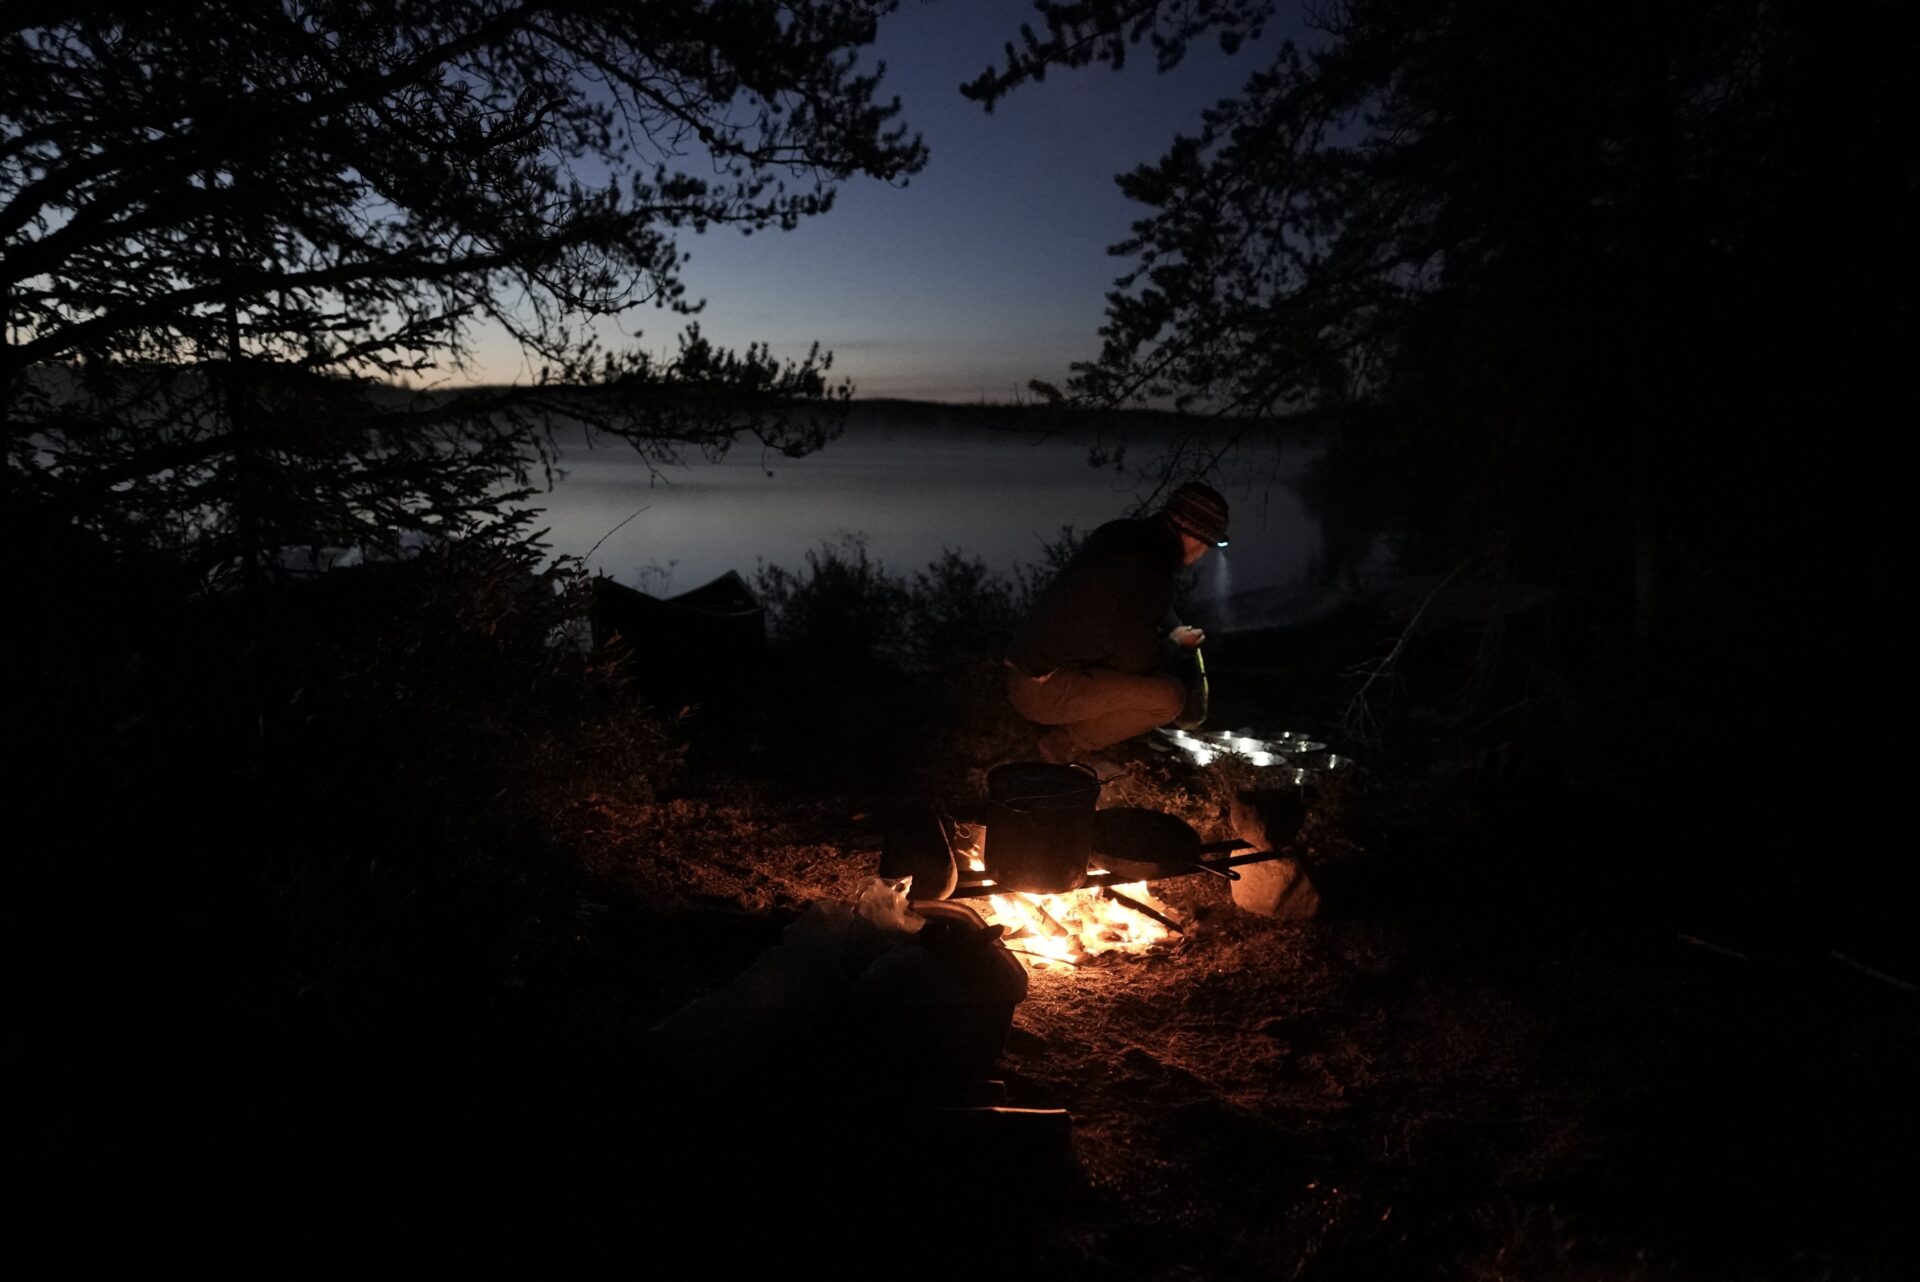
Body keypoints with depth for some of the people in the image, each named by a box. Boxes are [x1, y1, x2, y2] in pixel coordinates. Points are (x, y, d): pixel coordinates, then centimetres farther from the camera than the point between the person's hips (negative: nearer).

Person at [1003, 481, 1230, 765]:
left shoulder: (1123, 532, 5)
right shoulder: (1150, 569, -23)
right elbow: (1139, 661, -15)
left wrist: (1177, 630, 19)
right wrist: (1176, 643, 4)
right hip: (1045, 691, -9)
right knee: (1170, 697, -15)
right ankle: (1066, 745, -2)